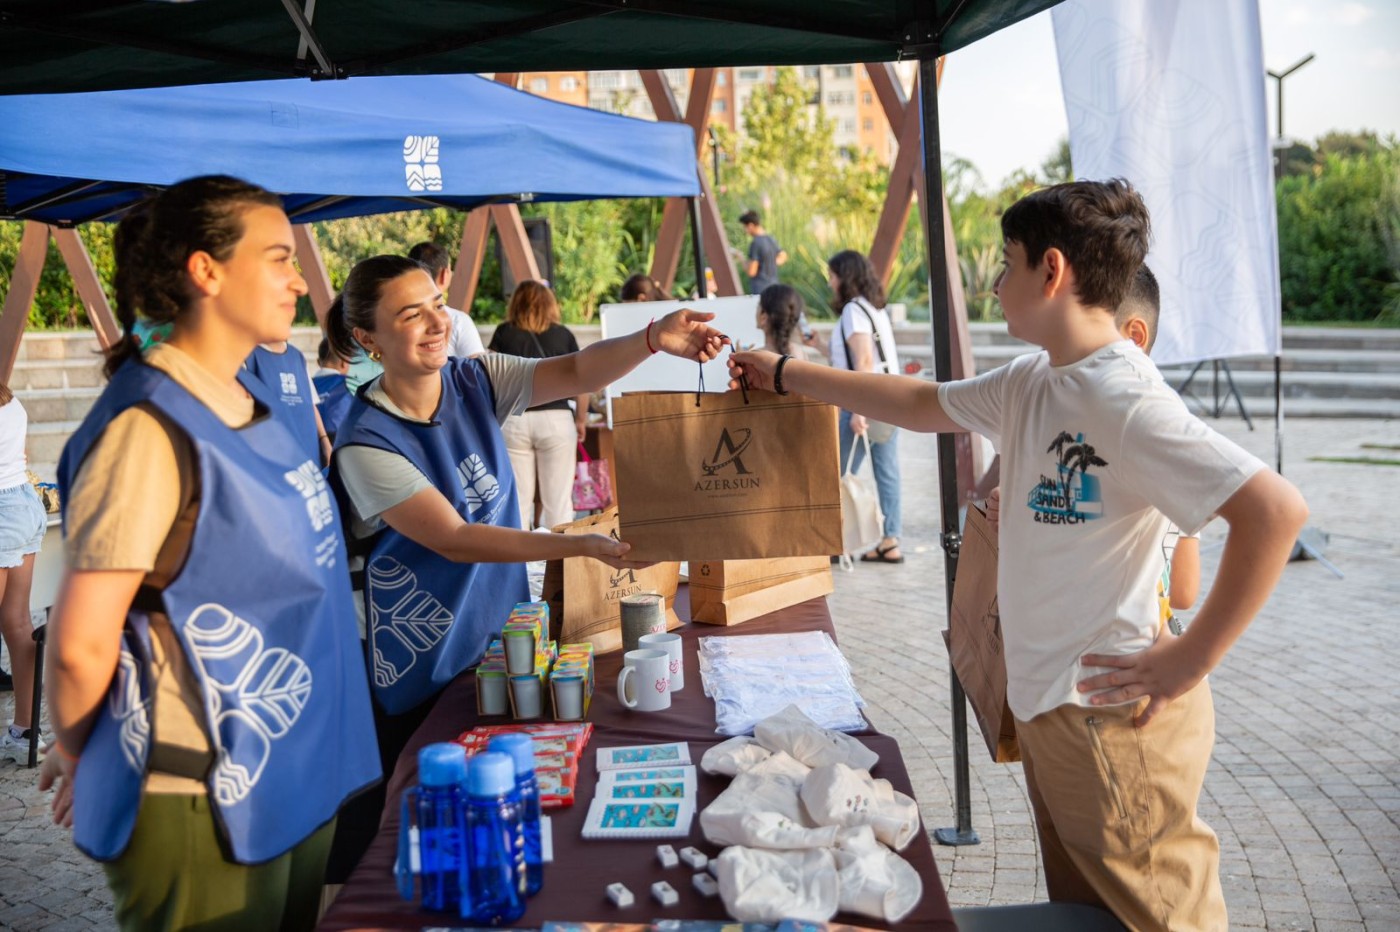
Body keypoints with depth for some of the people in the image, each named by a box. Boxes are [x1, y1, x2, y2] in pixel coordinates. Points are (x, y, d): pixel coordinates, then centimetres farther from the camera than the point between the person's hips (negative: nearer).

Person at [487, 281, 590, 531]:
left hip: (513, 420, 0)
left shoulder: (504, 333, 8)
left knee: (518, 499, 5)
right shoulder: (563, 334, 9)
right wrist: (581, 419, 15)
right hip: (556, 418, 0)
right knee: (558, 498, 4)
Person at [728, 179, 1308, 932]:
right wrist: (787, 375, 25)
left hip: (1111, 720, -9)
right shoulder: (1030, 383, 6)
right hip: (1048, 703, 9)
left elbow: (1276, 509, -27)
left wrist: (1191, 658, -22)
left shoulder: (1124, 400, -21)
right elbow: (924, 404, 20)